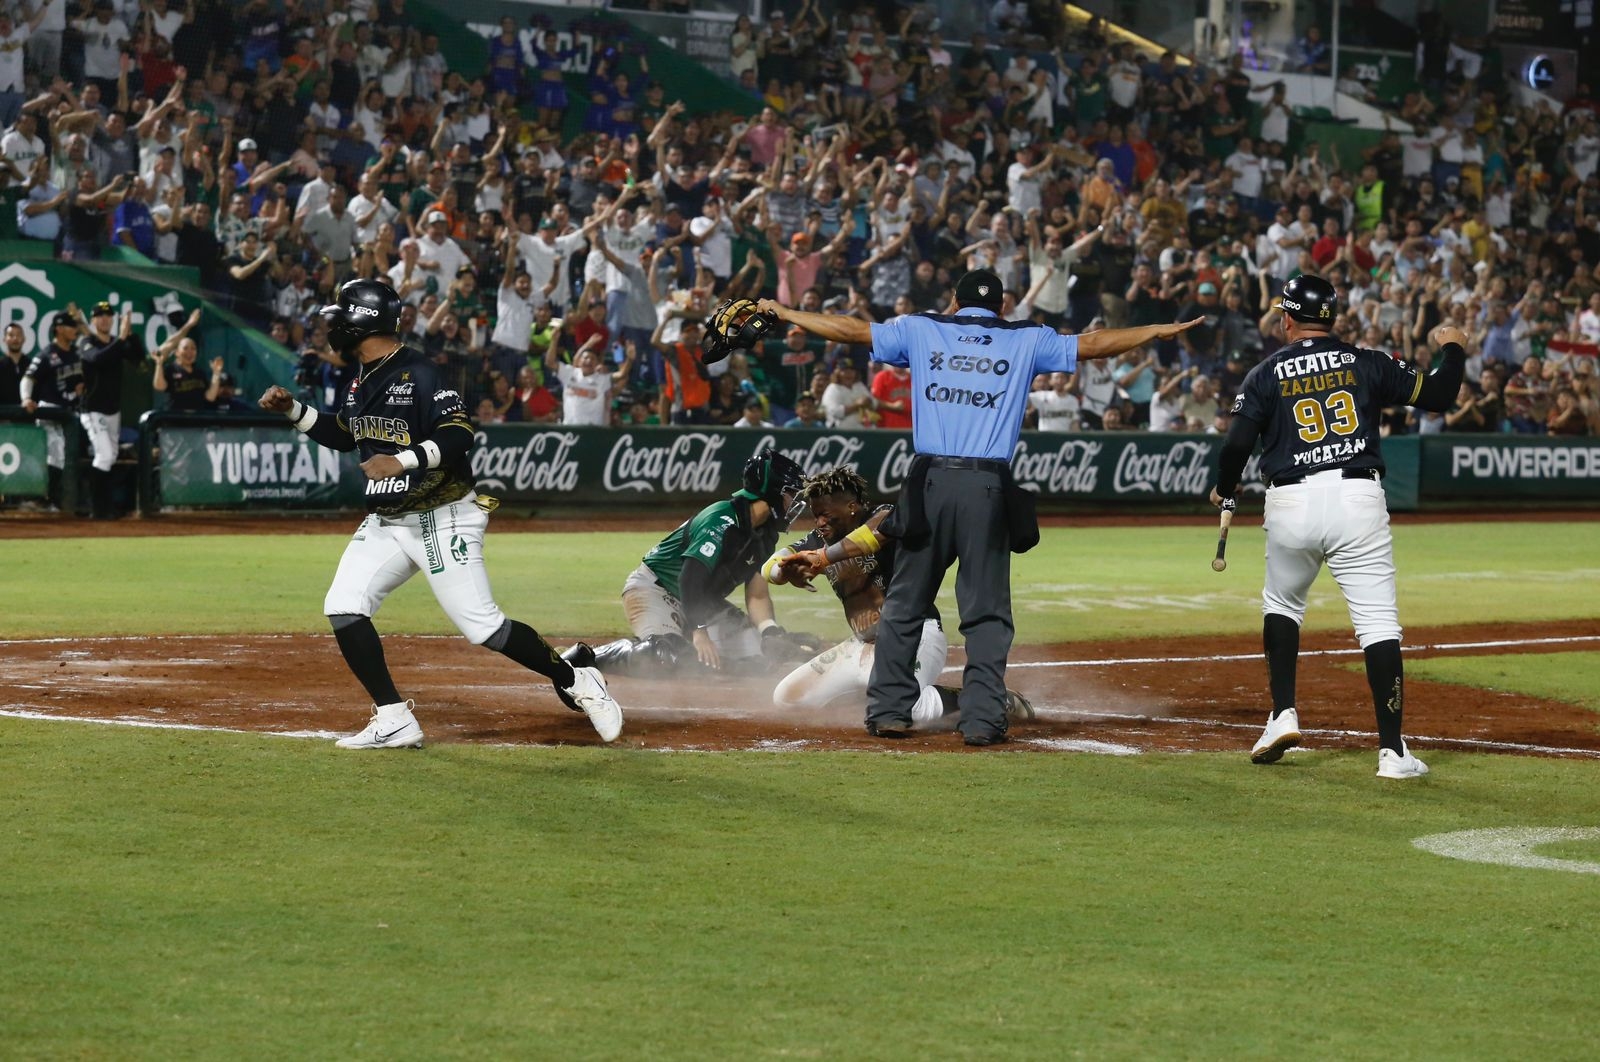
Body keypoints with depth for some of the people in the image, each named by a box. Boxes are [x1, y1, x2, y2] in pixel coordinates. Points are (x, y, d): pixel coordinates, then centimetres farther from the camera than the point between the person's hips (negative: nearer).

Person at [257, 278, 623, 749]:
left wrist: (404, 460, -36)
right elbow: (342, 435, 25)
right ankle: (394, 722, -2)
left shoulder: (419, 374, -17)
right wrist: (293, 410, 14)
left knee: (482, 626, -10)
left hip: (441, 520, -8)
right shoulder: (362, 383, 10)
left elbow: (459, 436, -25)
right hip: (386, 522, 8)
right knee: (343, 607, -7)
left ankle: (576, 683, 9)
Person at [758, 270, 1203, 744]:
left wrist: (784, 313, 25)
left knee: (905, 604, 9)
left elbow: (853, 330, 14)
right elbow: (1091, 344, 12)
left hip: (929, 484, 1)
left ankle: (888, 710, 8)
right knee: (986, 611, 3)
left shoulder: (920, 330, 11)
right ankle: (982, 718, -3)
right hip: (988, 490, -1)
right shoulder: (1027, 341, 9)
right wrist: (1160, 331, 23)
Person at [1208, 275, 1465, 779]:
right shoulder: (1367, 363, 7)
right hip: (1357, 499, -1)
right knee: (1379, 621, -3)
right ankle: (1392, 750, -9)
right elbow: (1437, 396, 6)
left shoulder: (1268, 373, 5)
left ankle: (1283, 714, 13)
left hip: (1291, 505, 1)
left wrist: (1224, 491, 19)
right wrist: (1452, 349, 26)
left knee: (1281, 604, 26)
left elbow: (1237, 443, -1)